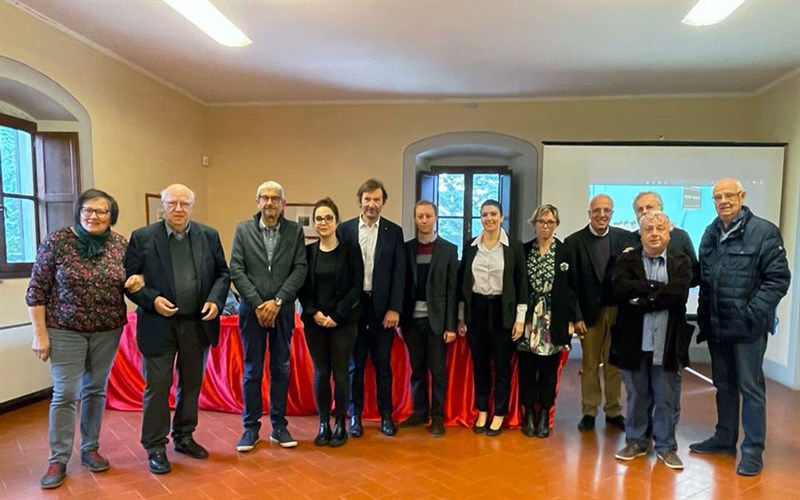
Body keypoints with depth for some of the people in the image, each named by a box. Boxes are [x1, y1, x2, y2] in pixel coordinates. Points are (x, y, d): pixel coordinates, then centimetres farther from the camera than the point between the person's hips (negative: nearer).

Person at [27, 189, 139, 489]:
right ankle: (58, 460, 16)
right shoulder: (56, 241, -9)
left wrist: (137, 279, -12)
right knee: (65, 393, 1)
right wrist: (40, 334, -9)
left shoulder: (121, 244, -1)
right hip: (65, 331, -2)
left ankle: (90, 449, 28)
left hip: (108, 331, 3)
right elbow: (36, 290, -6)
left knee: (96, 390, 13)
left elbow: (134, 276, 13)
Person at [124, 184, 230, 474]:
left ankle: (184, 437, 33)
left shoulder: (209, 236, 3)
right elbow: (129, 278, -2)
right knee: (157, 386, 5)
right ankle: (155, 447, 20)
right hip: (159, 325, -3)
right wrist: (152, 300, -17)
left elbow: (222, 273, 7)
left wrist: (216, 300, -9)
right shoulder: (142, 238, -3)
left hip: (198, 325, 3)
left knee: (191, 384, 15)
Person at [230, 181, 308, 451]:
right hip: (252, 309, 0)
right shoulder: (243, 229, 2)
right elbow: (236, 270, -3)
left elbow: (300, 269, -4)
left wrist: (277, 301, -13)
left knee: (281, 369, 10)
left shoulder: (295, 231, 2)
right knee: (252, 371, 7)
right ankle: (251, 428, 20)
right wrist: (258, 304, -12)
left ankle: (279, 426, 22)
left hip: (283, 310, 1)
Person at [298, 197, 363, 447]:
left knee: (340, 373, 3)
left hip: (343, 322, -2)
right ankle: (323, 424, 19)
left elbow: (356, 287, -5)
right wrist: (314, 312, -10)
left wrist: (337, 315, -12)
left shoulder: (350, 249, -1)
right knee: (320, 373, 7)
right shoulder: (308, 251, 5)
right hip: (314, 321, 2)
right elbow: (302, 288, 5)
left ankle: (340, 424, 17)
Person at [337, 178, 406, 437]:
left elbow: (399, 273, 0)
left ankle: (386, 415, 24)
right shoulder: (344, 229, 2)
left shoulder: (394, 231, 2)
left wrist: (394, 309, -7)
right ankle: (355, 415, 24)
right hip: (352, 306, 0)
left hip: (382, 307, 0)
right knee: (355, 364, 10)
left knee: (383, 364, 10)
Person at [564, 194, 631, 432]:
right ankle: (589, 411, 20)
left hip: (617, 310, 2)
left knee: (614, 363, 12)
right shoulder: (574, 241, -3)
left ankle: (614, 410, 25)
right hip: (590, 312, -1)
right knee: (590, 364, 9)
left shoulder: (625, 238, 3)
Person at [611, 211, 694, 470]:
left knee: (665, 398, 11)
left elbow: (680, 293, -14)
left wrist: (643, 297, -14)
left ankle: (666, 446, 27)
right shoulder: (627, 260, 2)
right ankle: (636, 441, 29)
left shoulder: (681, 262, 3)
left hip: (666, 343, 0)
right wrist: (658, 287, -16)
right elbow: (620, 288, -16)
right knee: (636, 396, 13)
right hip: (634, 341, 0)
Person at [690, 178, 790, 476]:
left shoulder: (764, 231, -8)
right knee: (724, 385, 17)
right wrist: (703, 316, 7)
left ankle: (753, 451, 16)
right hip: (716, 326, 6)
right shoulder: (710, 234, 9)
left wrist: (753, 312, -17)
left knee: (750, 387, 4)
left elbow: (778, 278, -11)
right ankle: (725, 439, 31)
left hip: (748, 327, -5)